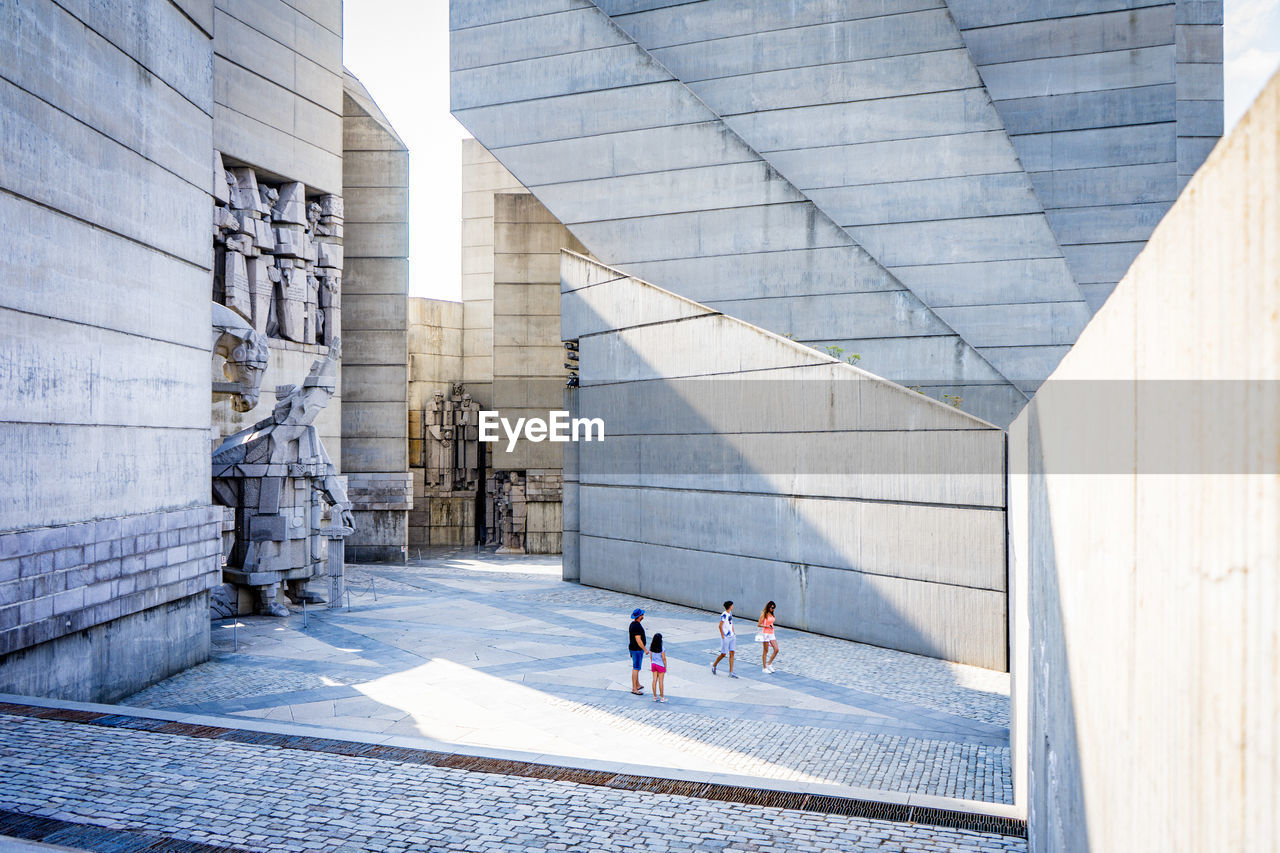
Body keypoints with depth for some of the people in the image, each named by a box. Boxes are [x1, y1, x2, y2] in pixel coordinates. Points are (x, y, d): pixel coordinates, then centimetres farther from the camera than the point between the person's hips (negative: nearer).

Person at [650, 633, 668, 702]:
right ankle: (662, 698, 12)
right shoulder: (661, 648, -20)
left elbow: (650, 657, 5)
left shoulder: (651, 647, -5)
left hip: (653, 664, 5)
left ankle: (655, 697, 17)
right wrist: (665, 666, -2)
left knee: (654, 680, 11)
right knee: (661, 681, 4)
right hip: (660, 665, -5)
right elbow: (664, 658, -14)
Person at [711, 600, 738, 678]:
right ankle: (714, 665, 26)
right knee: (723, 654, 0)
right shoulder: (724, 615, -16)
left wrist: (733, 633, 16)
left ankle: (731, 673, 4)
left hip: (731, 636, 8)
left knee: (732, 653, 2)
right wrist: (723, 636, -17)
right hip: (725, 637, -8)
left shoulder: (730, 613, 11)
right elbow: (720, 626, -18)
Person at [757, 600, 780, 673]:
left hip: (771, 634, 7)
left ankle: (769, 664, 12)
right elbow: (759, 624, -10)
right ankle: (764, 668, 8)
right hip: (765, 633, -7)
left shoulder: (771, 614, 11)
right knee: (765, 651, -1)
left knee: (776, 650, -2)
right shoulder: (764, 614, -9)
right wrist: (767, 626, -19)